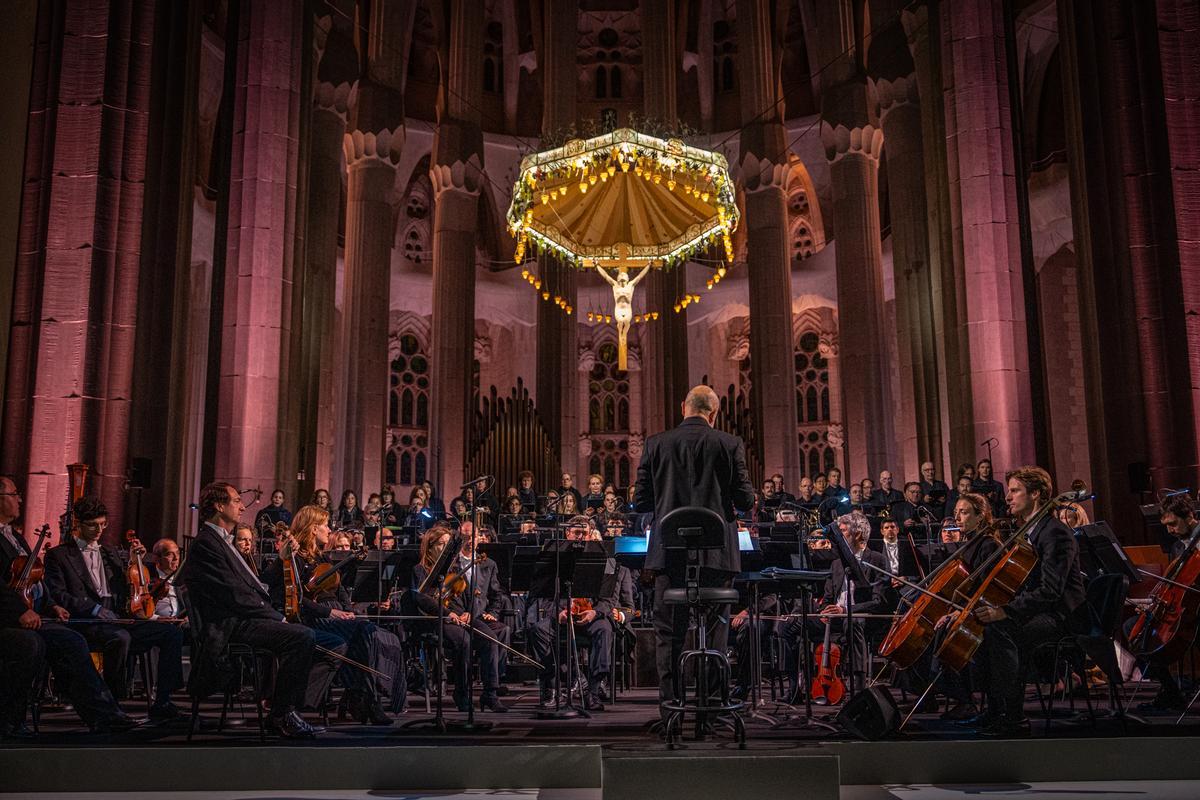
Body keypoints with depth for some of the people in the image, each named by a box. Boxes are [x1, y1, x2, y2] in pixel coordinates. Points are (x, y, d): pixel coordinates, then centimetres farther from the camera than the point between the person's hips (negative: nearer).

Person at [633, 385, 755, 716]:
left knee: (669, 631, 8)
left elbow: (641, 501, 1)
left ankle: (670, 701, 8)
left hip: (669, 552, 1)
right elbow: (745, 500, -5)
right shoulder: (729, 444, -3)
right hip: (716, 552, -1)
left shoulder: (656, 444, 1)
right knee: (715, 629, 10)